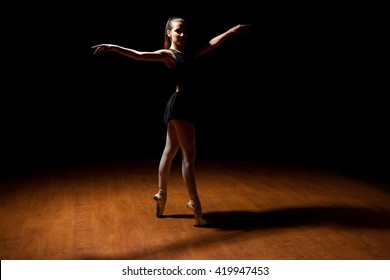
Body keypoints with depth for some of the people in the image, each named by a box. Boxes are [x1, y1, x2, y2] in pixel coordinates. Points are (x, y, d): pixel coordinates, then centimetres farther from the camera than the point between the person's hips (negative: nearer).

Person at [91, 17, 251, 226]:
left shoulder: (189, 53, 15)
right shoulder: (167, 54, -6)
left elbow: (212, 44, 19)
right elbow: (139, 55, -17)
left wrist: (233, 30, 23)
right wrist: (113, 47, -28)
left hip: (186, 104, 8)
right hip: (180, 104, -8)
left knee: (170, 151, 15)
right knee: (189, 154, -7)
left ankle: (161, 195, 25)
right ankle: (194, 203, -2)